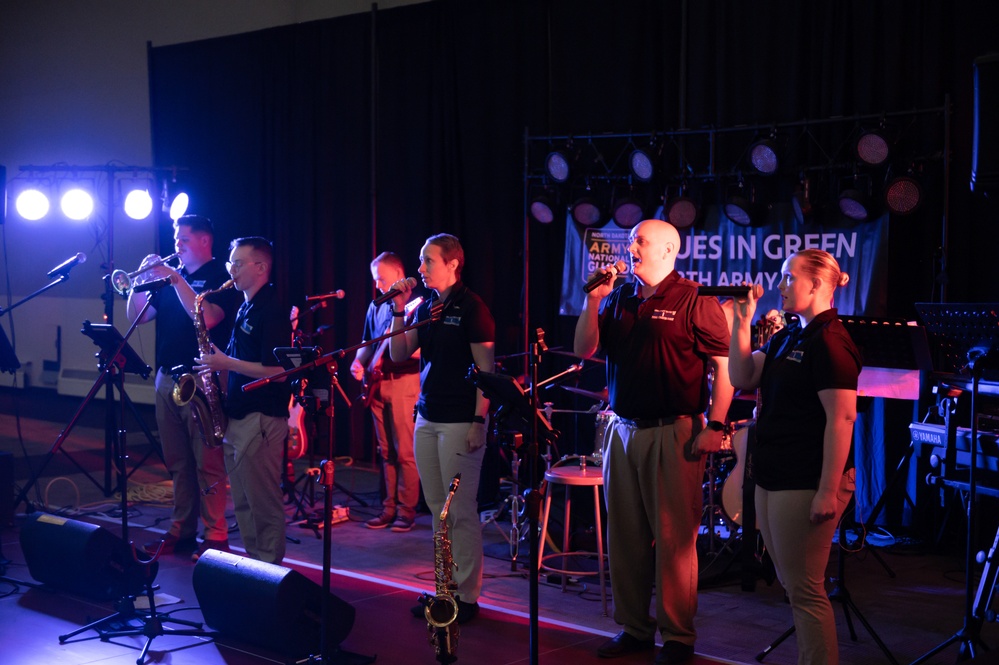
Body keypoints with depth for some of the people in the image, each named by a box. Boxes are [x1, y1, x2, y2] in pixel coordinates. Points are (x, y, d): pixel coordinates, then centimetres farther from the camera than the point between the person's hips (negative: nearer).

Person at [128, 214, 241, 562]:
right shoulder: (169, 276, 17)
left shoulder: (220, 277, -3)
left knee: (207, 463, -5)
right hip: (167, 378, 7)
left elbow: (207, 317, -20)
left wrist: (176, 280, -17)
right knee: (178, 463, 11)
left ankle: (215, 536, -1)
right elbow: (137, 315, 13)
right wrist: (144, 278, -1)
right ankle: (181, 532, 18)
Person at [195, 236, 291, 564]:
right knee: (242, 502, 14)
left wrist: (227, 363, -16)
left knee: (263, 503, -2)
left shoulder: (271, 312, -13)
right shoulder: (244, 308, 15)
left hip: (260, 419, -9)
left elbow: (276, 371, -20)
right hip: (236, 417, 10)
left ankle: (269, 568, 6)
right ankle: (252, 560, 23)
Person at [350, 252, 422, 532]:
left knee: (405, 451, -6)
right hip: (378, 384, 7)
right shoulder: (376, 307, 16)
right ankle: (390, 507, 17)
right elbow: (368, 343, 23)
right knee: (386, 451, 11)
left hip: (404, 381, -7)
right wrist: (359, 362, 5)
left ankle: (407, 510, 1)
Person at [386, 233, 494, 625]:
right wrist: (399, 311, 0)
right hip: (426, 419, 7)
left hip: (460, 421, -7)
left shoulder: (471, 308, -8)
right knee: (437, 509, 10)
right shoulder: (425, 307, 13)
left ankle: (467, 596, 4)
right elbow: (399, 355, 11)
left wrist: (479, 421, -17)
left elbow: (486, 369, -11)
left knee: (461, 511, -4)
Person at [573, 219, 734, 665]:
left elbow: (723, 365, -8)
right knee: (625, 534, 11)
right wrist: (593, 299, -2)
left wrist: (715, 425, -14)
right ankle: (634, 628, 23)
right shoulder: (619, 300, 12)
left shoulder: (694, 300, -6)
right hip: (623, 429, 6)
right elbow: (583, 351, 8)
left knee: (673, 538, -1)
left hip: (673, 432, -6)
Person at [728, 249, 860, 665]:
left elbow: (842, 419, -19)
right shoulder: (787, 337, 14)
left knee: (803, 588, -4)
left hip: (805, 485, -10)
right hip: (773, 478, 10)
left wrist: (829, 491, -23)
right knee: (792, 584, 16)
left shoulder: (829, 341, -14)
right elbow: (742, 378, 10)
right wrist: (742, 321, 3)